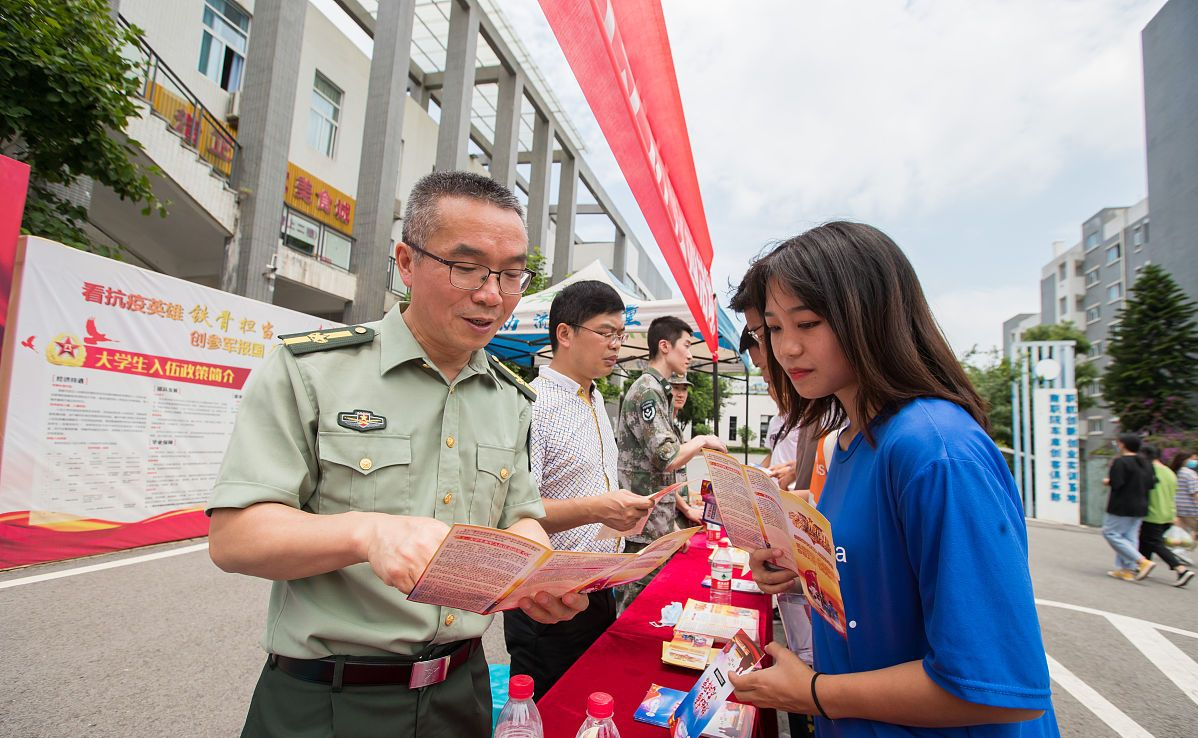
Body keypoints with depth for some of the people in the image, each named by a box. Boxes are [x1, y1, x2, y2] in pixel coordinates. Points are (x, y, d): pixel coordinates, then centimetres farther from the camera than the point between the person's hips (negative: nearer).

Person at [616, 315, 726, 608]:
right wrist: (702, 441, -6)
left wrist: (685, 507, 19)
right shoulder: (647, 391, -15)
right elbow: (668, 458, -23)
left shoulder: (657, 391, 16)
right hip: (644, 528, -9)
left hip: (658, 524, 10)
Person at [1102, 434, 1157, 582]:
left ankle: (1143, 561, -10)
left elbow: (1116, 483, -21)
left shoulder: (1120, 461, -15)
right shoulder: (1145, 463, 10)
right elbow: (1151, 483, 11)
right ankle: (1127, 569, 11)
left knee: (1111, 533, -2)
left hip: (1122, 507, -8)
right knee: (1131, 536, 11)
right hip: (1140, 507, 8)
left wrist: (1108, 481, -1)